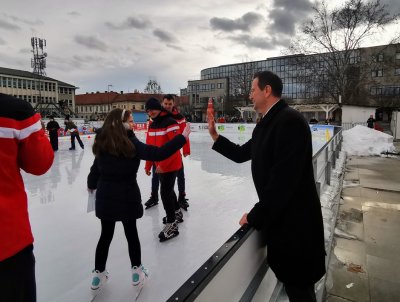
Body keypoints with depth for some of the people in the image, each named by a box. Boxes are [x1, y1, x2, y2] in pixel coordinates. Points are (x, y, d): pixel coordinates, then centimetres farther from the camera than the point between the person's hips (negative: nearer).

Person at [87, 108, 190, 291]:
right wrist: (182, 138, -21)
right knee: (131, 232, 13)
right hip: (127, 196, -4)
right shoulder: (131, 144, -17)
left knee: (106, 235, 18)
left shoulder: (102, 143, 0)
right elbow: (158, 154, -25)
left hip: (106, 196, 5)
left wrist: (92, 185, 29)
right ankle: (137, 272, 28)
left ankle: (98, 275, 30)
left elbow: (96, 168, 10)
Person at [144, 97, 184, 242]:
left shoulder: (170, 123, -19)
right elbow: (149, 147, 13)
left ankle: (172, 225, 4)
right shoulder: (152, 125, 8)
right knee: (168, 190, 20)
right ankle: (177, 213, 41)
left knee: (165, 192, -8)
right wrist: (148, 165, 12)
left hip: (171, 165, -9)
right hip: (160, 165, 9)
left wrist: (163, 164, -24)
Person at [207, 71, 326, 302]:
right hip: (278, 215, 9)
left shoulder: (290, 120, -23)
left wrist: (255, 216, -16)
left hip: (295, 219, -9)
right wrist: (215, 135, 5)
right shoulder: (266, 124, 9)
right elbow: (241, 154, 17)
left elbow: (284, 178, -27)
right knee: (291, 281, 25)